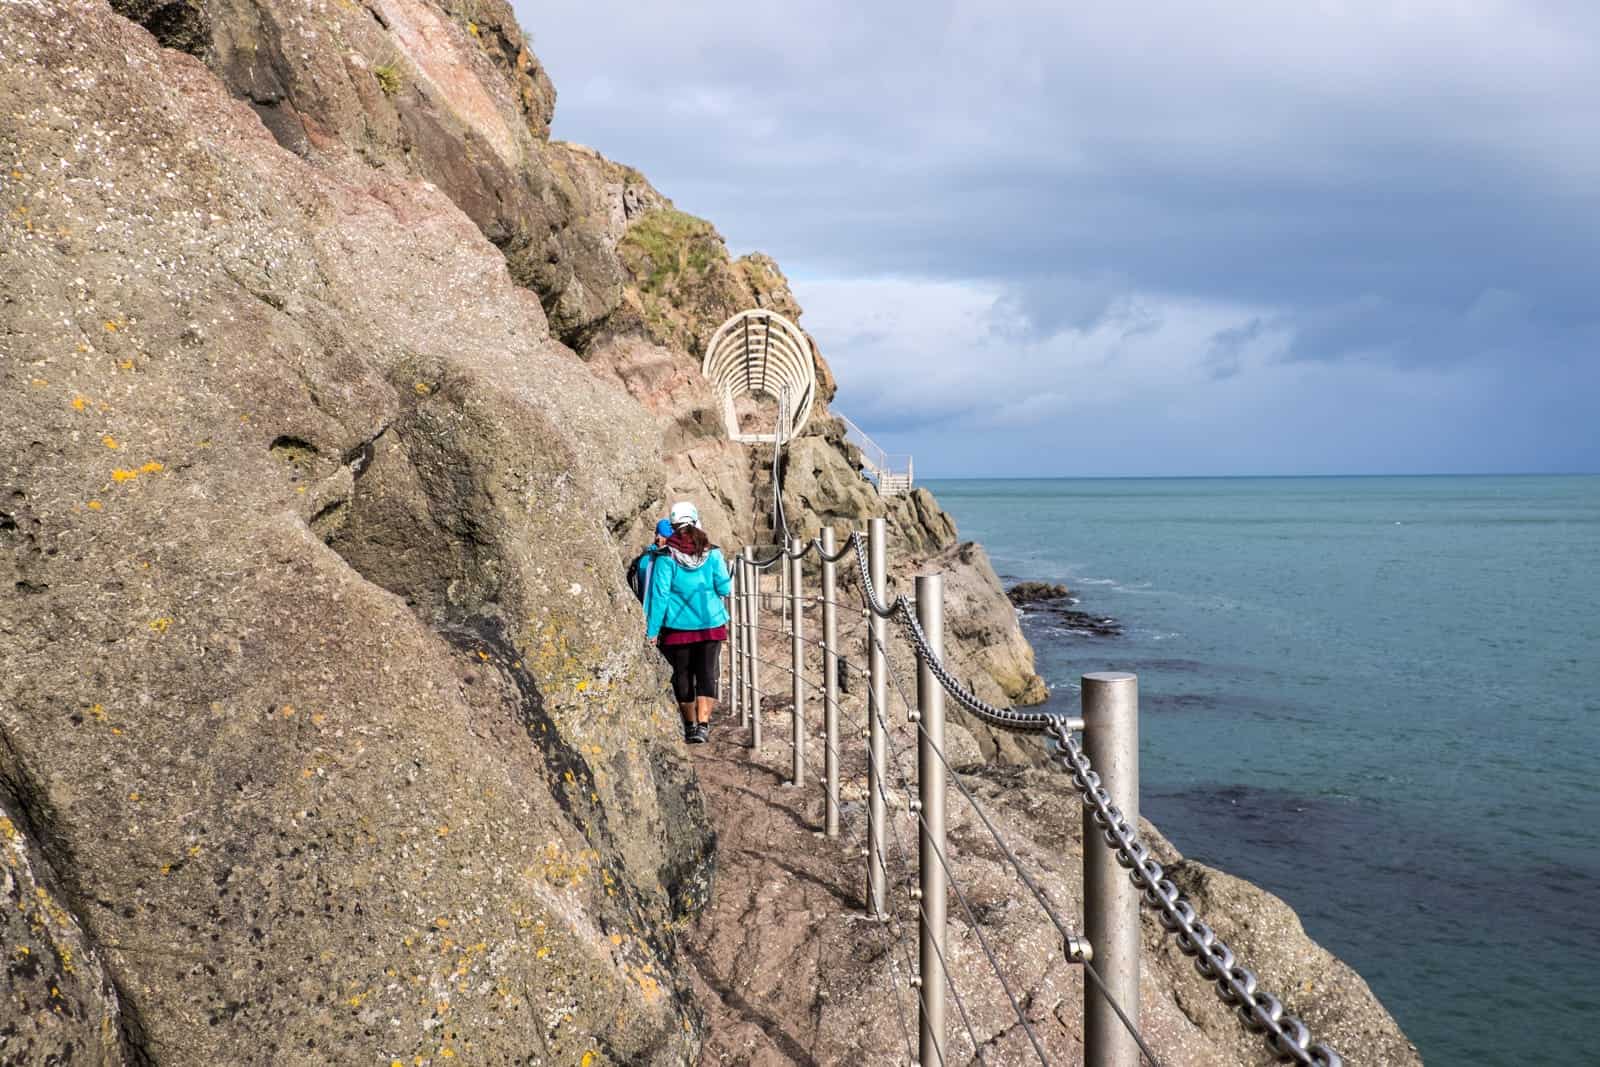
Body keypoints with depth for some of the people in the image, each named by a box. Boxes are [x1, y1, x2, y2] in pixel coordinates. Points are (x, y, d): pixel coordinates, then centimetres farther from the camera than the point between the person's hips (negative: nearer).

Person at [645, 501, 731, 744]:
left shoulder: (667, 556, -7)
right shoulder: (712, 553, -3)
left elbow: (659, 594, -9)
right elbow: (724, 588, 0)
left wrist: (652, 629, -5)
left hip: (678, 626, -1)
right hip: (711, 624, 1)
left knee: (682, 675, 12)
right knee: (706, 673, 2)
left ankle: (690, 726, 21)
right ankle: (703, 724, -13)